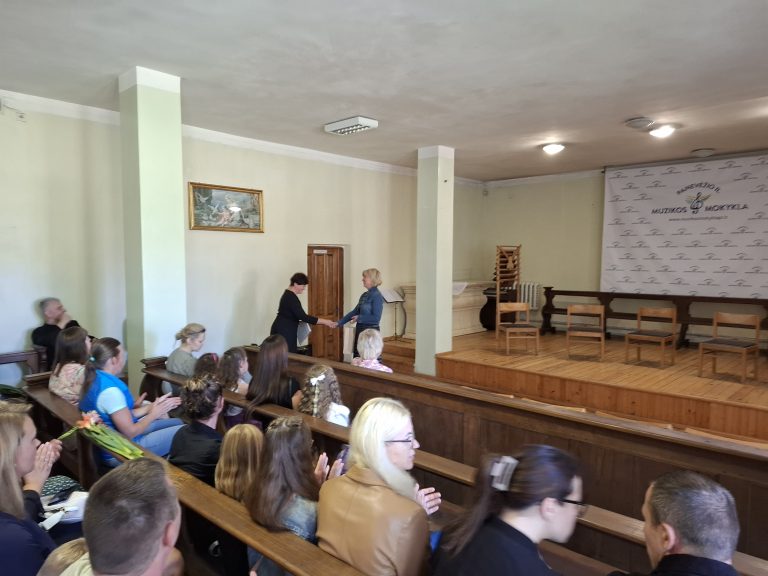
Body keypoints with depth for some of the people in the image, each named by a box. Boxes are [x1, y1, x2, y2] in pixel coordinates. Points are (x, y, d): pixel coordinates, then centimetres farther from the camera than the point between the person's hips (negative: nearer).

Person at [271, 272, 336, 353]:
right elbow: (303, 317, -26)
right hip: (283, 333, -10)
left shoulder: (288, 294, 12)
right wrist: (324, 322, -24)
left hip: (283, 331, 10)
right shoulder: (291, 298, -19)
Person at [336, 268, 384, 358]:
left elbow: (376, 318, -20)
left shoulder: (377, 296, -15)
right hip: (360, 330, 8)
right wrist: (339, 322, 11)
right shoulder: (364, 295, 9)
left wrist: (359, 318, -14)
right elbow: (355, 311, 14)